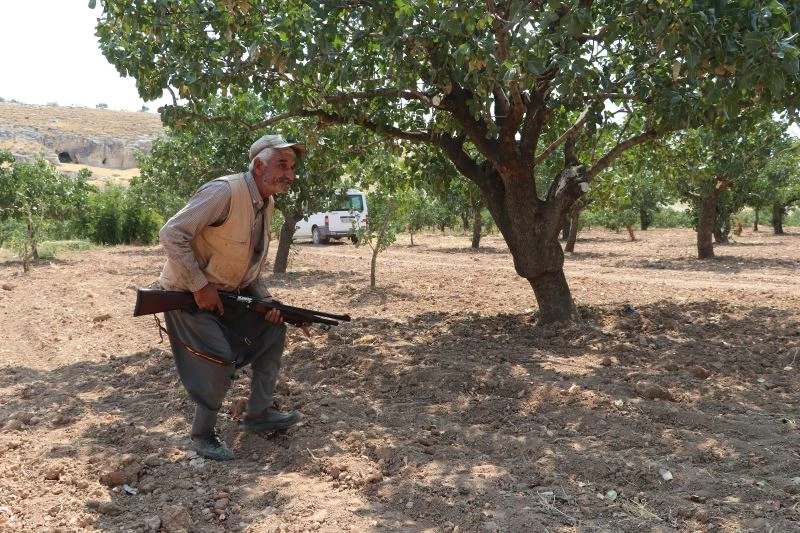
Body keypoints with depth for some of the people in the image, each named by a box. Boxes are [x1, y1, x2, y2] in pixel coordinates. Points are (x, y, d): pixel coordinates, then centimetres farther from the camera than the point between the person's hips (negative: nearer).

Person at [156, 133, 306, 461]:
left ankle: (258, 413, 18)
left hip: (228, 292, 9)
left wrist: (265, 299, -2)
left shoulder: (267, 204, 3)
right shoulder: (224, 192, -26)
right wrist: (200, 286, -27)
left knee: (272, 329, 7)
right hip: (187, 293, -9)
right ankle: (202, 434, 7)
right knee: (219, 359, -17)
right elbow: (171, 234, -29)